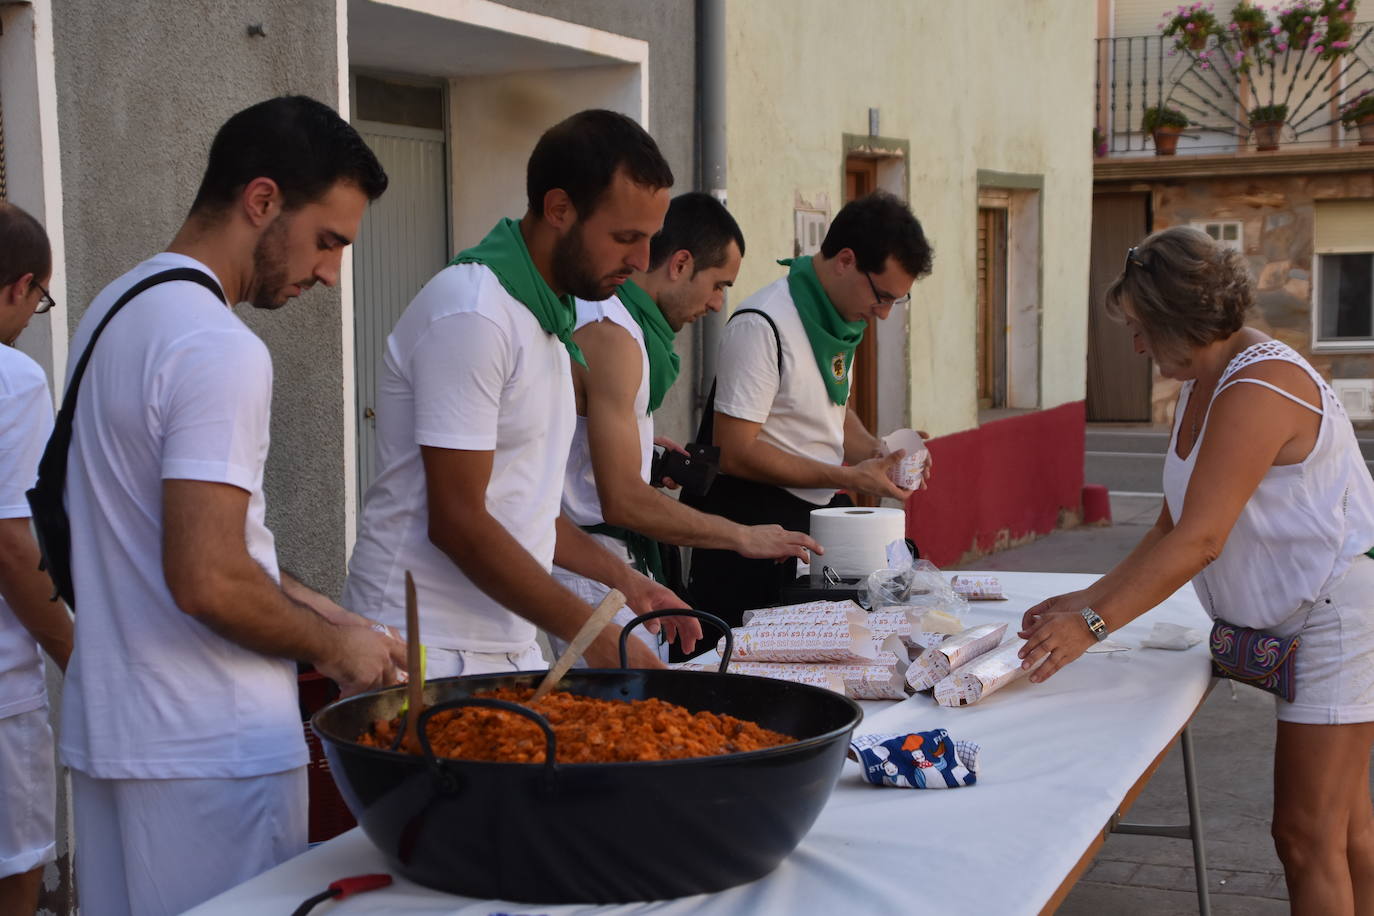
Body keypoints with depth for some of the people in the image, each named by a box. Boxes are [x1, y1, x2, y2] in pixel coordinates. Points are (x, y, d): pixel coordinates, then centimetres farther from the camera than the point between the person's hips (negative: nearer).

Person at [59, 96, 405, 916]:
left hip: (108, 723, 10)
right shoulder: (220, 350, -20)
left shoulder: (118, 306, 12)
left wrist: (319, 613, 15)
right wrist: (334, 646, -8)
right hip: (211, 753, -9)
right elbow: (207, 583, -25)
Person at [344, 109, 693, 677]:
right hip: (432, 656, -8)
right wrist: (591, 633, -17)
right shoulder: (472, 314, -17)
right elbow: (457, 522, -20)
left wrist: (623, 579, 12)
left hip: (510, 648, 9)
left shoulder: (544, 316, 13)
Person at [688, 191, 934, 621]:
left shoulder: (844, 319, 10)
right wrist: (849, 478, -19)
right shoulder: (762, 324, -18)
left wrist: (877, 453, 2)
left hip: (816, 513, 8)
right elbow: (735, 452, -21)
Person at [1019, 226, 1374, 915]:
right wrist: (1090, 599, 0)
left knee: (1306, 834, -8)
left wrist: (1093, 623, -31)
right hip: (1300, 622, 10)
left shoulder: (1258, 391, -24)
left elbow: (1200, 541, -30)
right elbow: (1171, 528, 9)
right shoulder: (1201, 385, 8)